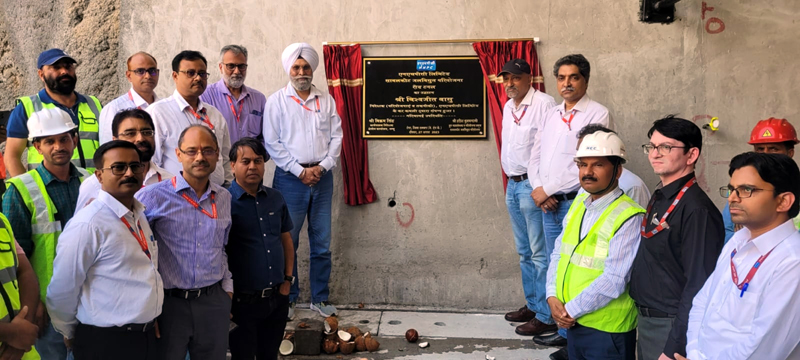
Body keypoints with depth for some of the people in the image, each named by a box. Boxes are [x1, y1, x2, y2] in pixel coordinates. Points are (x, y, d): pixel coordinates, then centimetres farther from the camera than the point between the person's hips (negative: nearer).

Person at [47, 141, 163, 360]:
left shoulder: (139, 216, 7)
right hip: (106, 342, -7)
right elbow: (62, 290, -14)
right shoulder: (88, 225, -19)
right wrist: (70, 334, -1)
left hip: (146, 335, 7)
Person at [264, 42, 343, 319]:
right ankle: (288, 298, 16)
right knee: (287, 242, 3)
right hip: (290, 178, -3)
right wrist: (300, 171, -10)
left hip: (322, 177, 3)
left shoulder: (326, 100, 11)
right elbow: (272, 143, -4)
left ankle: (320, 298, 18)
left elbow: (336, 137, 8)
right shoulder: (276, 101, 2)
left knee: (322, 242, 7)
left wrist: (322, 166, -7)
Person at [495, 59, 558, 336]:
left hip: (533, 185, -9)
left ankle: (543, 314, 3)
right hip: (512, 185, 9)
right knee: (524, 251, 16)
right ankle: (532, 304, 28)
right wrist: (510, 179, 15)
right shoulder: (508, 107, 14)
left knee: (539, 253, -4)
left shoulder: (544, 103, -13)